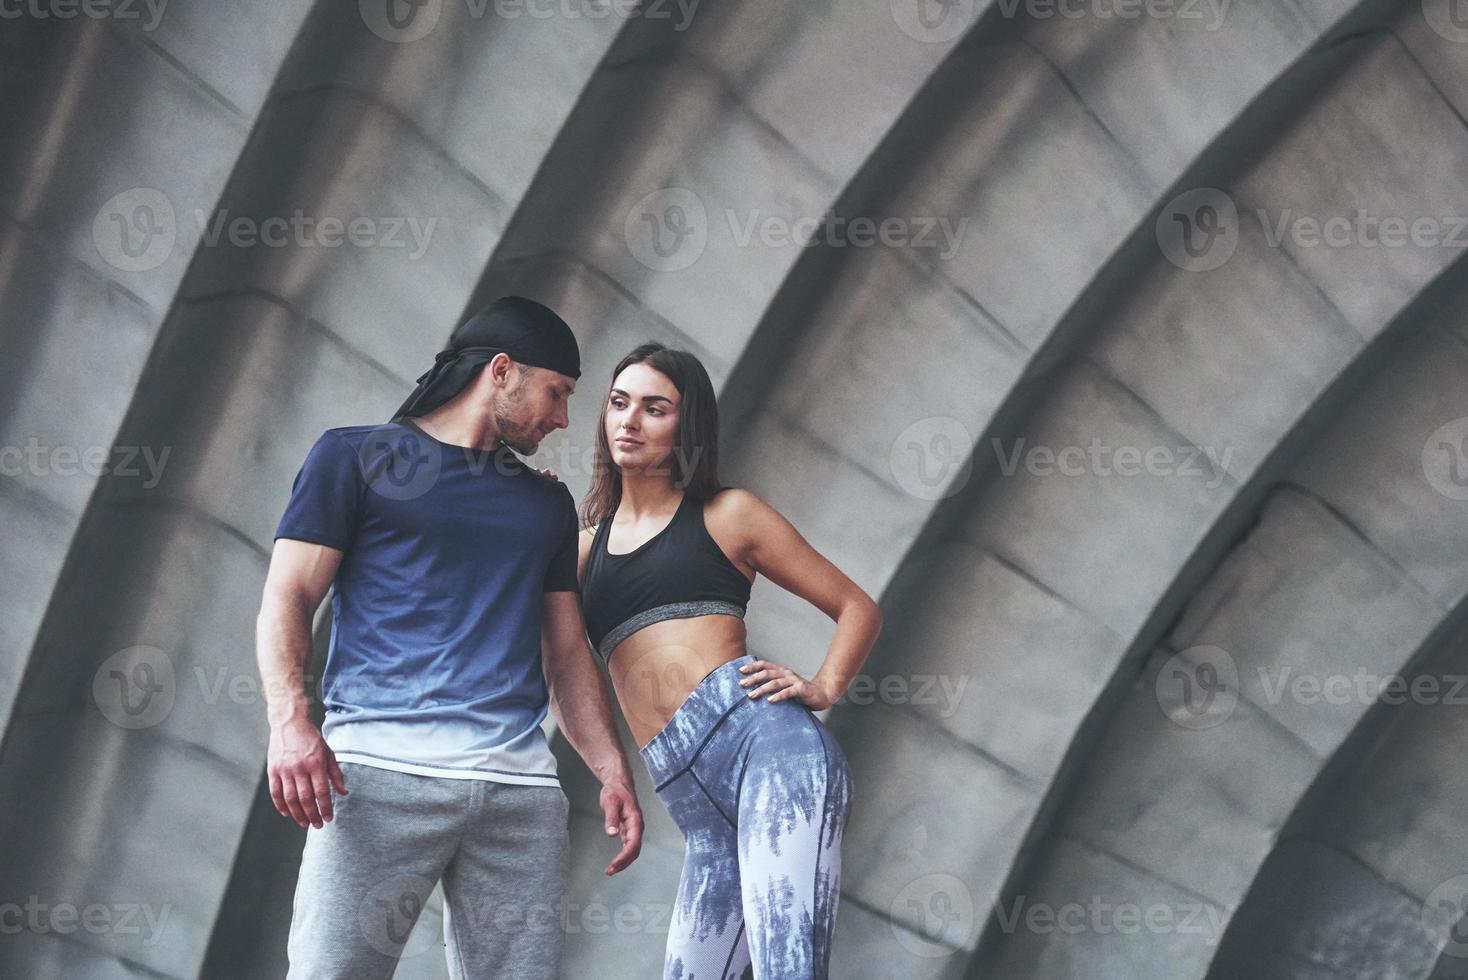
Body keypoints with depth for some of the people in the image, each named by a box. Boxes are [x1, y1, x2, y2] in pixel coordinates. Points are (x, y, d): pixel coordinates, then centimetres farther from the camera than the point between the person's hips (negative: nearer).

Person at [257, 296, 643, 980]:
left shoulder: (548, 503, 27)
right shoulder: (357, 457, 12)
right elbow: (288, 597, 3)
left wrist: (613, 772, 10)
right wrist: (289, 720, -14)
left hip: (520, 783, 5)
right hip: (383, 764, -4)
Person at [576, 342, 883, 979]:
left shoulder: (726, 515, 13)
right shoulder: (587, 545, 26)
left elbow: (857, 609, 16)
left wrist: (824, 687, -2)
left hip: (764, 741, -5)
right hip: (696, 804, 5)